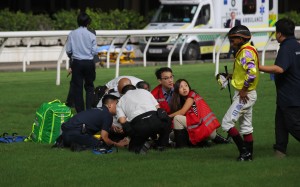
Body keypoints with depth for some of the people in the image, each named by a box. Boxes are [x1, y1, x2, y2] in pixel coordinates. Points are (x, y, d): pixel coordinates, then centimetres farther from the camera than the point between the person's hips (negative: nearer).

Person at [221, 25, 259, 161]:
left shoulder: (246, 52, -18)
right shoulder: (243, 51, 13)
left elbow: (252, 72, -30)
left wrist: (244, 90, -23)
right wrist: (234, 76, 9)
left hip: (245, 95, -10)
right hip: (246, 95, 10)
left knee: (226, 123, -9)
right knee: (246, 127, 15)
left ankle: (244, 150, -8)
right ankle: (248, 154, 19)